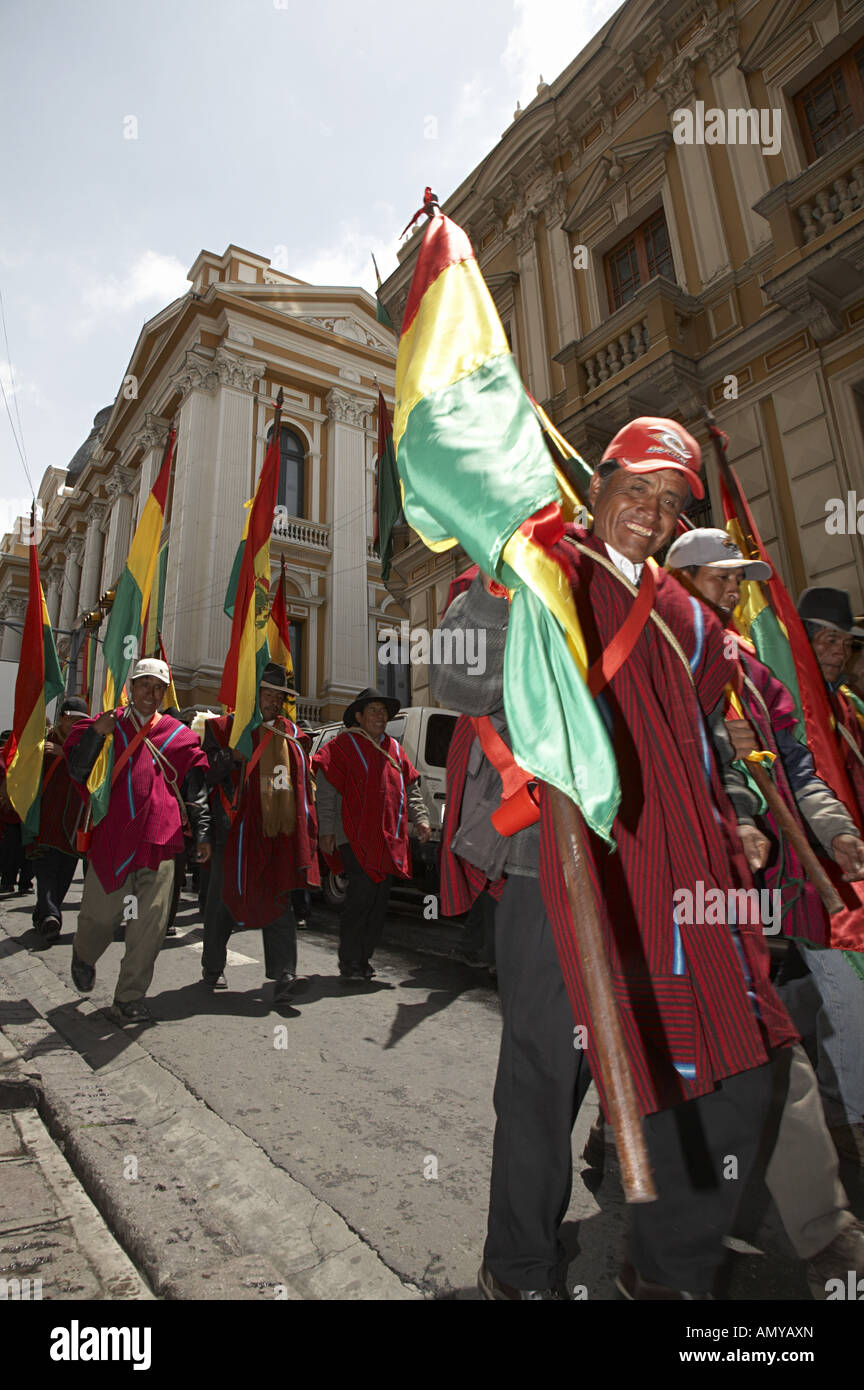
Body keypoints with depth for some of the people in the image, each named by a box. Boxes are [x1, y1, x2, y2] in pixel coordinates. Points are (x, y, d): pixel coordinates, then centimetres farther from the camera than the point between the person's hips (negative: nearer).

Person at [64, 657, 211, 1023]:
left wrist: (203, 832, 6)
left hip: (158, 839, 1)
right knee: (100, 914, 8)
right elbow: (78, 773, 3)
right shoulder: (106, 725, 9)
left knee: (150, 925, -2)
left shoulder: (178, 734, 10)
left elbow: (197, 789, 12)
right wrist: (95, 734, -11)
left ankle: (129, 999, 12)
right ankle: (83, 959, 43)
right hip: (111, 835, 0)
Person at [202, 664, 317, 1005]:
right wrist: (232, 756, -20)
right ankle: (213, 968, 27)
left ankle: (283, 974, -3)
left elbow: (304, 782, 17)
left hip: (279, 834, 3)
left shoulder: (289, 733, 14)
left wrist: (308, 830, 11)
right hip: (234, 832, -2)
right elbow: (205, 775, -4)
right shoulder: (225, 727, 1)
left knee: (279, 900, -2)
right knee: (224, 899, 9)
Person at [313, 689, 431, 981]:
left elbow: (411, 789, 22)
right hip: (355, 837, -7)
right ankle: (350, 963, 3)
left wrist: (420, 819, 9)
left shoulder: (394, 749, 18)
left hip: (388, 840, 7)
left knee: (380, 899, 10)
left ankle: (364, 959, 23)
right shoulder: (343, 746, -1)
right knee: (361, 896, -10)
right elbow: (326, 791, -5)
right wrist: (327, 830, -11)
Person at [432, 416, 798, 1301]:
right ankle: (520, 1273, 33)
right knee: (548, 1078, 4)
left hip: (678, 877, 7)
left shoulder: (685, 617, 19)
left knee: (731, 1077, 11)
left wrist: (734, 817, 14)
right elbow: (459, 683, -12)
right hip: (559, 868, -6)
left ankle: (673, 1268, 37)